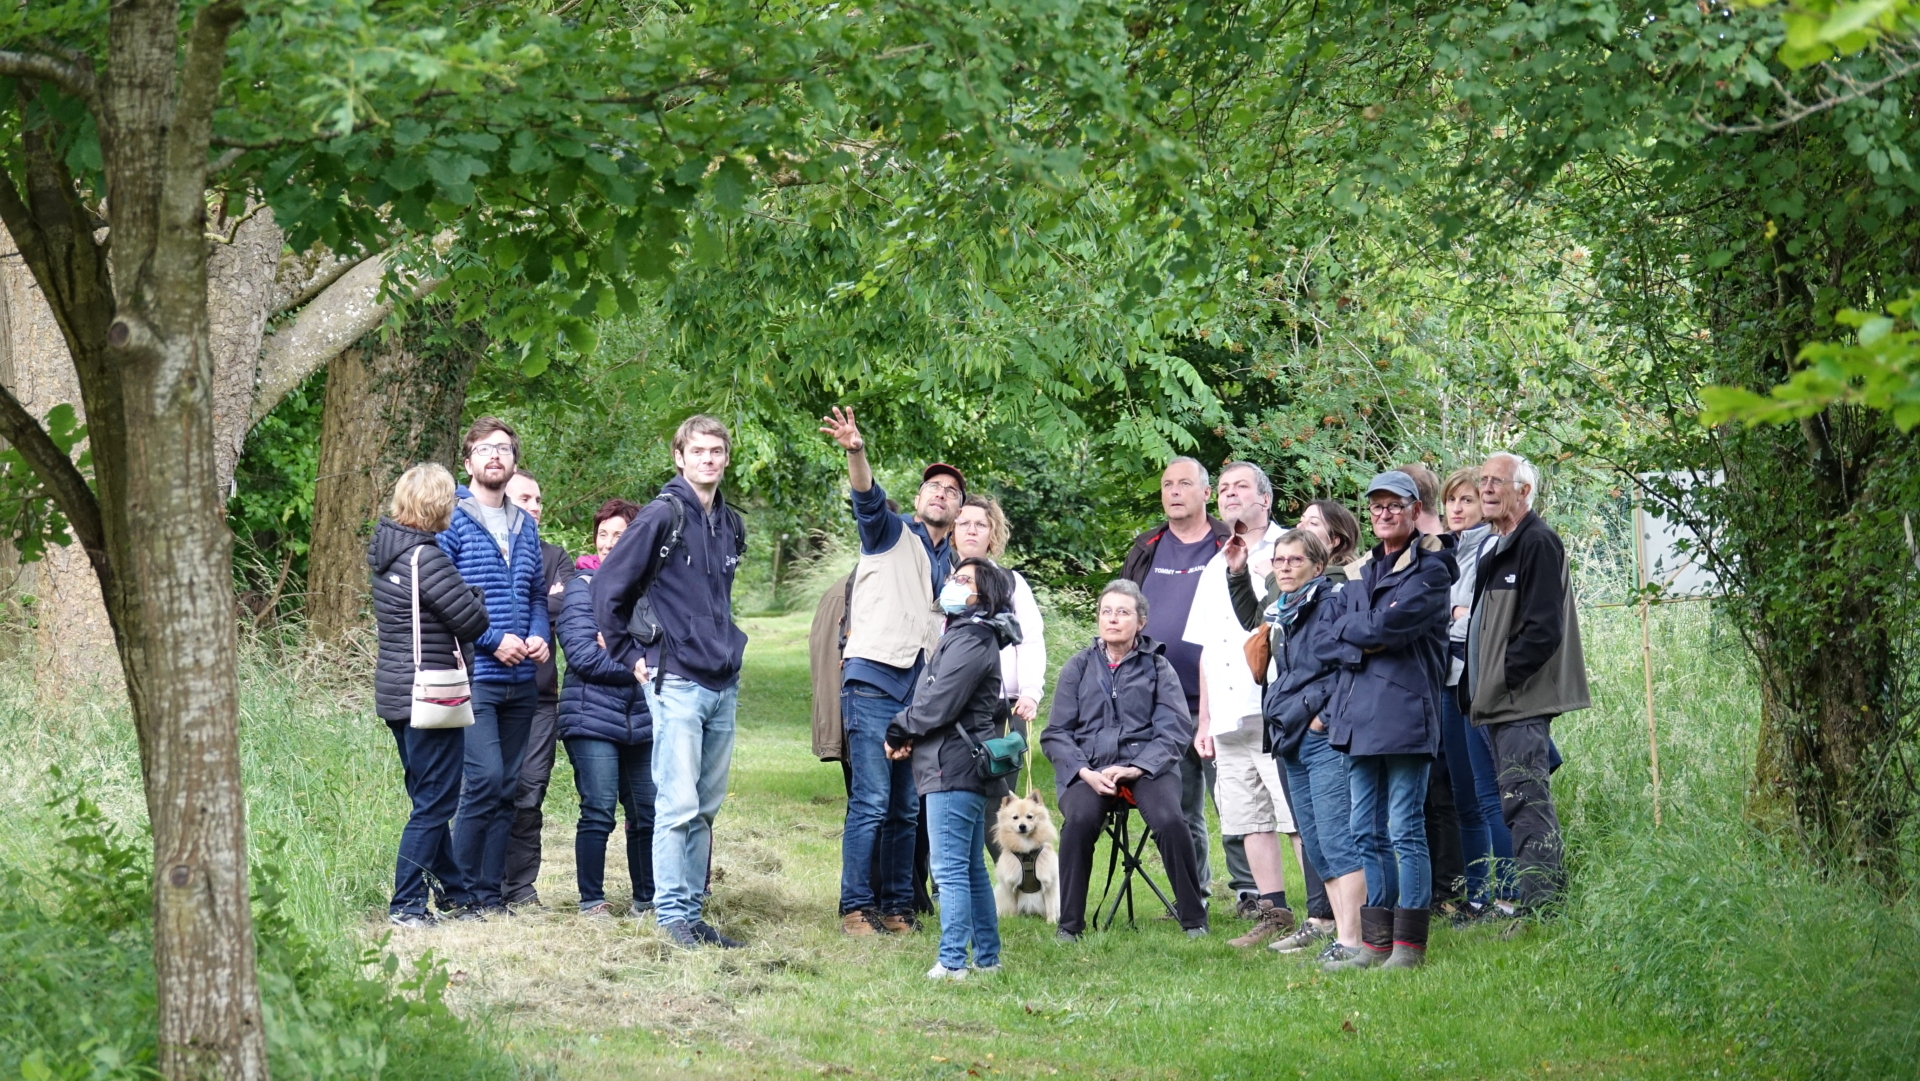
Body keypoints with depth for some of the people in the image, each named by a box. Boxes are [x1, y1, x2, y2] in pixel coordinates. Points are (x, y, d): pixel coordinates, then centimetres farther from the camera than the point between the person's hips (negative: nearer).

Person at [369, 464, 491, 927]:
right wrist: (473, 592, 5)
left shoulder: (387, 551, 9)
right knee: (435, 803, -3)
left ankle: (457, 893, 24)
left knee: (430, 800, 16)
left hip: (396, 693, 9)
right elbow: (473, 621, -14)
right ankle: (406, 905, -4)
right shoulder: (427, 558, -18)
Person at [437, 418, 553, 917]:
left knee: (508, 788, 7)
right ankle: (461, 890, -6)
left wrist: (539, 635, 1)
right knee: (485, 777, -16)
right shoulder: (452, 521, -4)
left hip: (521, 680, 7)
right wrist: (492, 639, -14)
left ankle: (491, 892, 13)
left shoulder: (525, 526, 16)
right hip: (474, 675, -7)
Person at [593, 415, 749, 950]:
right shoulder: (663, 516, -8)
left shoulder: (731, 525, 14)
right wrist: (631, 656, -4)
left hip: (724, 684, 7)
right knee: (678, 804, -8)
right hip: (677, 683, -7)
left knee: (706, 808, 9)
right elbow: (608, 586, -7)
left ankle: (691, 911, 14)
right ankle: (672, 914, -3)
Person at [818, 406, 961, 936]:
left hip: (922, 692, 6)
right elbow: (868, 497, -15)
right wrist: (856, 452, -34)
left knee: (907, 807, 6)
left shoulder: (952, 564, 22)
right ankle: (856, 907, -8)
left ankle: (896, 904, 11)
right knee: (871, 800, -11)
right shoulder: (892, 534, 6)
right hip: (874, 679, -6)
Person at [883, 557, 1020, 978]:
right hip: (962, 767, 11)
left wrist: (899, 730, -3)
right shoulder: (960, 634, 19)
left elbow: (939, 705, -19)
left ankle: (952, 962, -10)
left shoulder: (971, 640, -14)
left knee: (950, 868, -10)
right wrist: (908, 736, 1)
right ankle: (986, 956, 20)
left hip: (952, 767, -11)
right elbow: (933, 698, 18)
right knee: (970, 867, 15)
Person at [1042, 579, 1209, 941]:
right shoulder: (1079, 667, 14)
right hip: (1088, 768, 1)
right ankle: (1069, 924, -18)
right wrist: (1085, 772, -10)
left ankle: (1193, 918, -12)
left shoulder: (1157, 666, 10)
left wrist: (1137, 768, -15)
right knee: (1079, 819, -31)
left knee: (1170, 821, -30)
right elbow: (1055, 733, 8)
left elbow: (1176, 729, -1)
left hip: (1146, 765, -1)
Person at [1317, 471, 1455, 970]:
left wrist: (1352, 630, 2)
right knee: (1366, 834, 8)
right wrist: (1364, 647, -7)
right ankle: (1374, 943, 12)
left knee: (1405, 832, -7)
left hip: (1404, 711, -7)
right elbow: (1327, 642, 12)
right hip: (1358, 714, 7)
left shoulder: (1430, 568, -2)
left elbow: (1392, 624, -15)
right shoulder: (1363, 573, 20)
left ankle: (1409, 945, -5)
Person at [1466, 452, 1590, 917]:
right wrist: (1477, 686, 14)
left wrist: (1500, 677, -15)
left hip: (1522, 701, -10)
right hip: (1499, 703, 10)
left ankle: (1538, 907, -14)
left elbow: (1543, 631, -18)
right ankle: (1546, 895, 15)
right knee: (1522, 804, 11)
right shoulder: (1494, 547, 20)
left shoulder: (1538, 544, -11)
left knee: (1525, 801, -13)